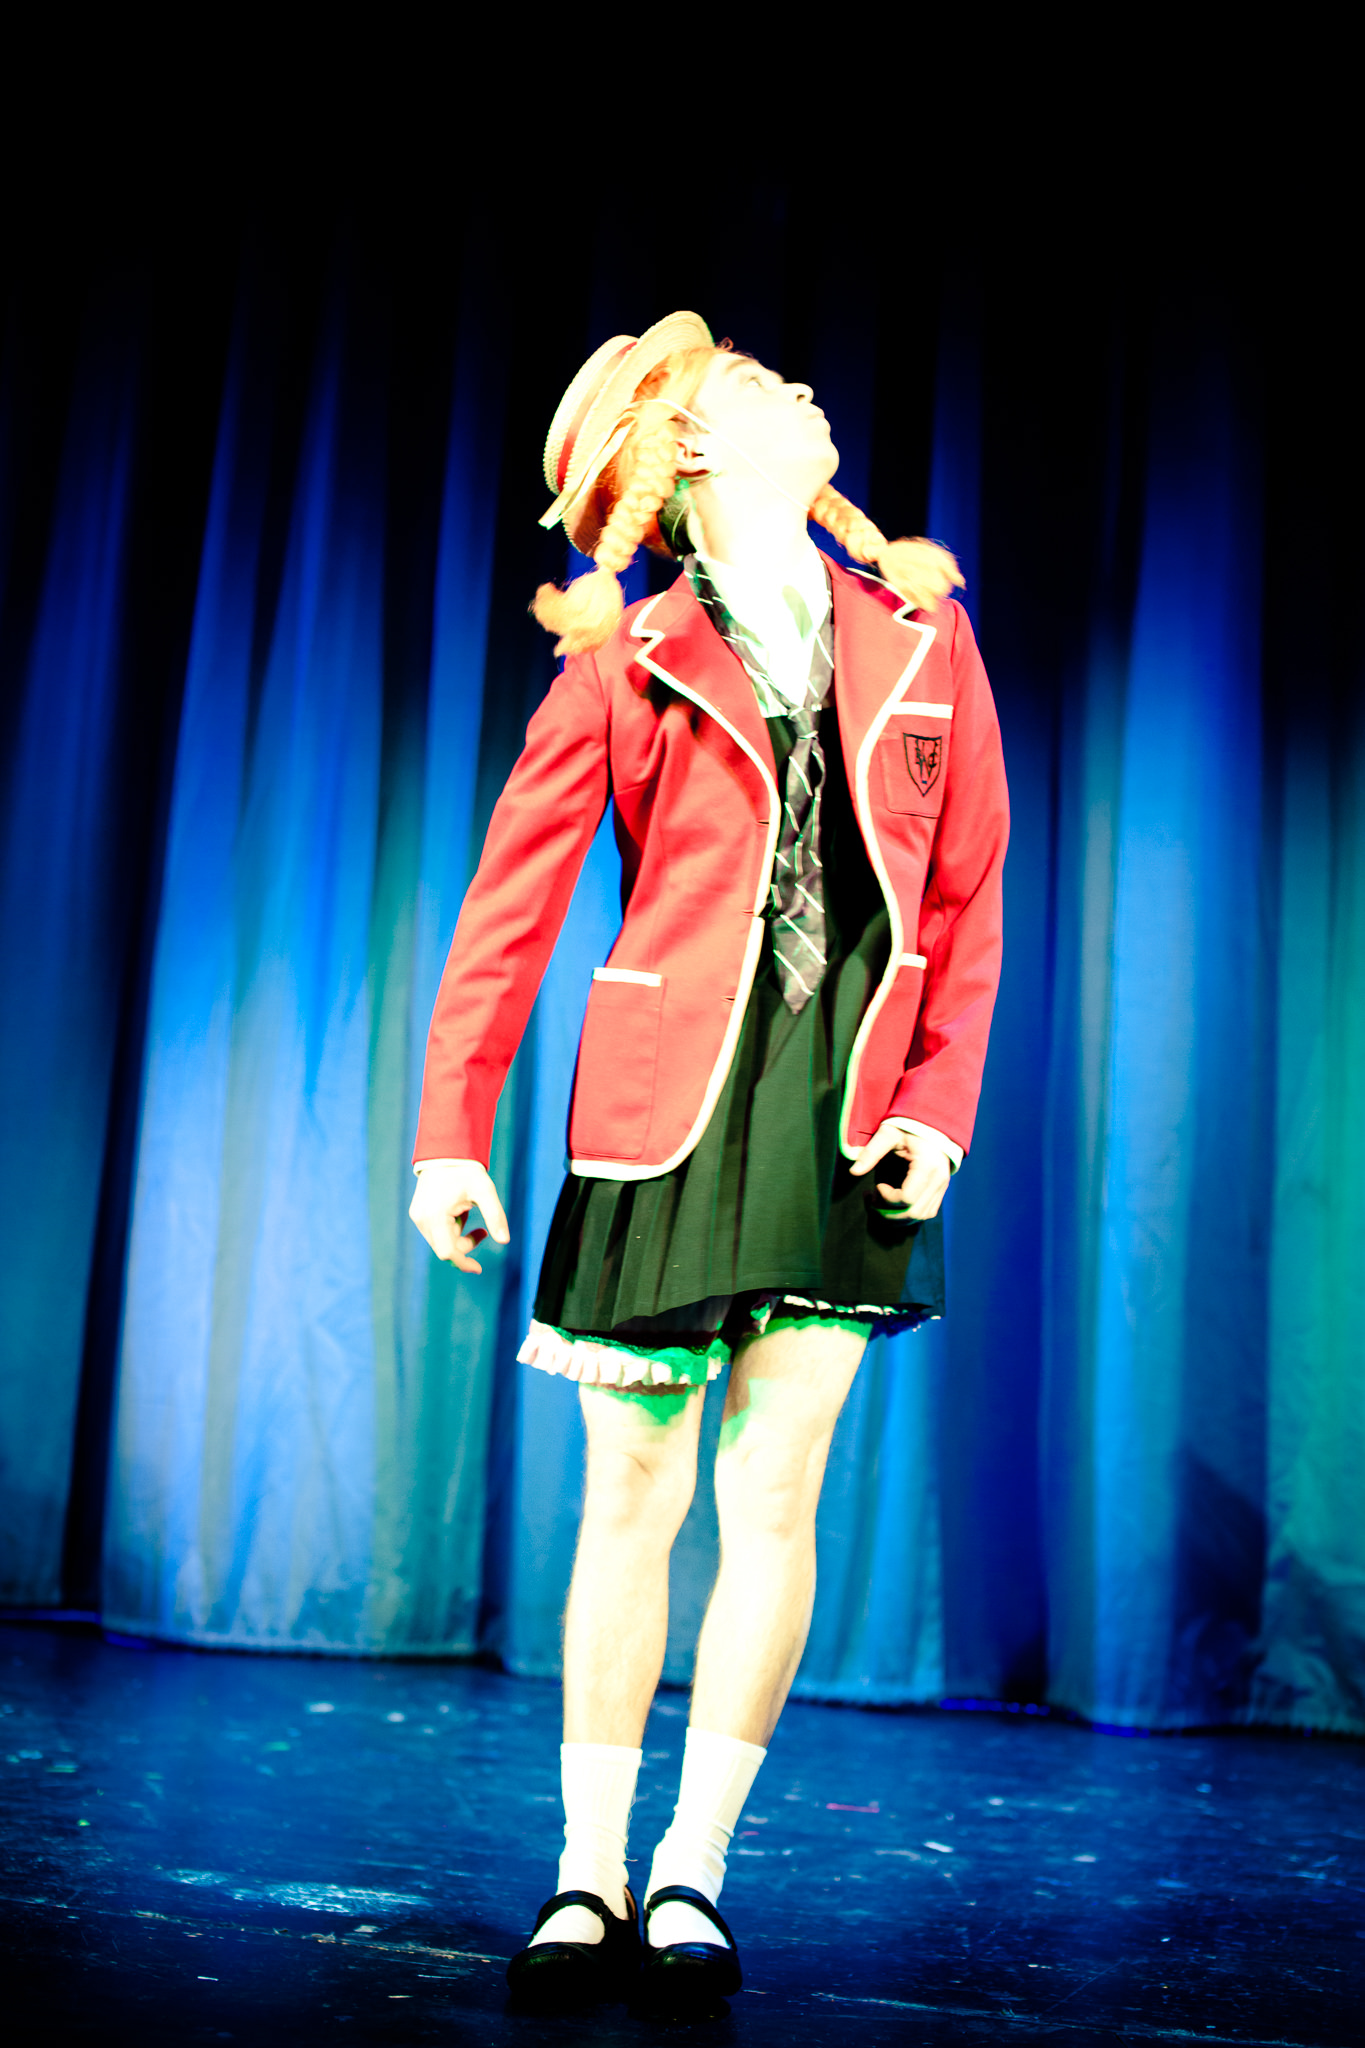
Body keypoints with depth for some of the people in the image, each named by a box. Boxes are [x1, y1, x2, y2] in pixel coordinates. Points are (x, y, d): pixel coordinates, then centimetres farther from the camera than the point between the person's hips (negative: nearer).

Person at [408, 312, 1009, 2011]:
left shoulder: (921, 638, 10)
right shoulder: (626, 661, 2)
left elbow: (969, 900, 10)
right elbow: (510, 904, 0)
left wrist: (940, 1101, -1)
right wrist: (453, 1133, -5)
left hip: (851, 1118, 2)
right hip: (669, 1106, -2)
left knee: (773, 1499, 0)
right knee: (634, 1498, 2)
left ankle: (693, 1874, 13)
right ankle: (590, 1880, 14)